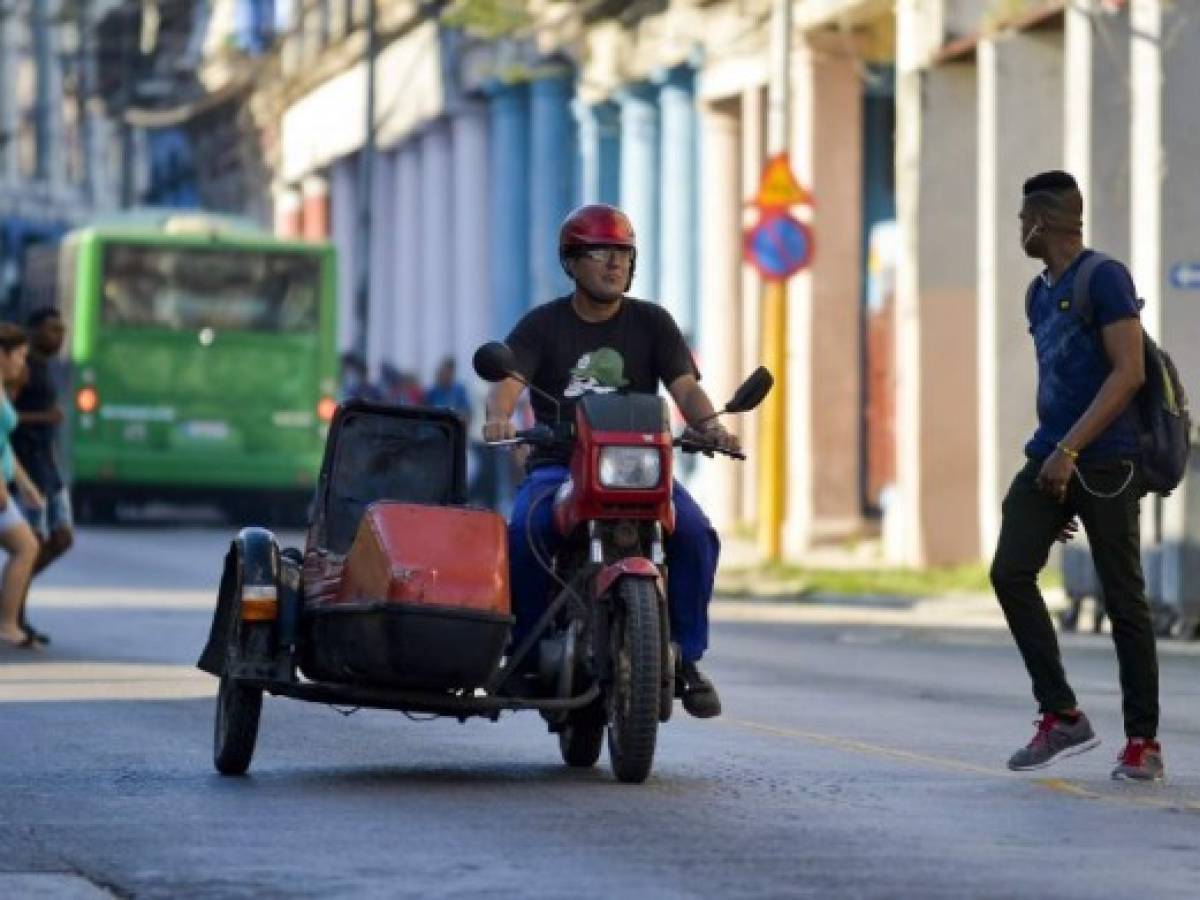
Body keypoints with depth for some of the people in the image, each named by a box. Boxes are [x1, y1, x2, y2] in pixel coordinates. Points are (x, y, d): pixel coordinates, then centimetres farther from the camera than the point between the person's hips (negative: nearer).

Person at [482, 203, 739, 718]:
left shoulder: (652, 323, 9)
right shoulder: (542, 326, 6)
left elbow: (685, 386, -3)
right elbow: (508, 380, -10)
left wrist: (710, 425, -26)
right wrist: (498, 416, -34)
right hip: (559, 463, -1)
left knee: (695, 534, -27)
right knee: (525, 531, -32)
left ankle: (686, 657, -12)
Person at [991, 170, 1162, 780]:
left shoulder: (1103, 278, -8)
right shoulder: (1040, 294, 17)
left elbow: (1129, 372, -16)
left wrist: (1070, 449, -20)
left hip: (1105, 464, -7)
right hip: (1050, 458, 8)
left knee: (1123, 598, -2)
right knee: (1010, 572, -8)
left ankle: (1143, 743, 5)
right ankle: (1061, 717, -3)